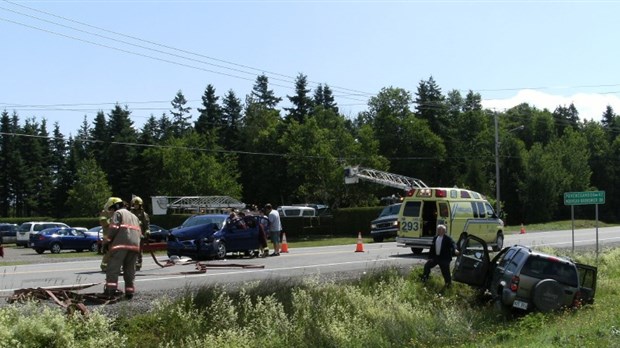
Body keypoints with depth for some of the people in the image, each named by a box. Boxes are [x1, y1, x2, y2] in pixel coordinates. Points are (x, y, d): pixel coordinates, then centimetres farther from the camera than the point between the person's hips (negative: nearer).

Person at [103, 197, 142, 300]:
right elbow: (139, 232, 25)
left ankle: (111, 289, -21)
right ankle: (129, 292, 8)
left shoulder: (118, 213, 7)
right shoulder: (134, 216, 31)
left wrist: (109, 240, 6)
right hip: (135, 245, 7)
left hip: (121, 244, -7)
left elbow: (113, 228, -6)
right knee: (130, 270, 11)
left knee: (113, 268, -8)